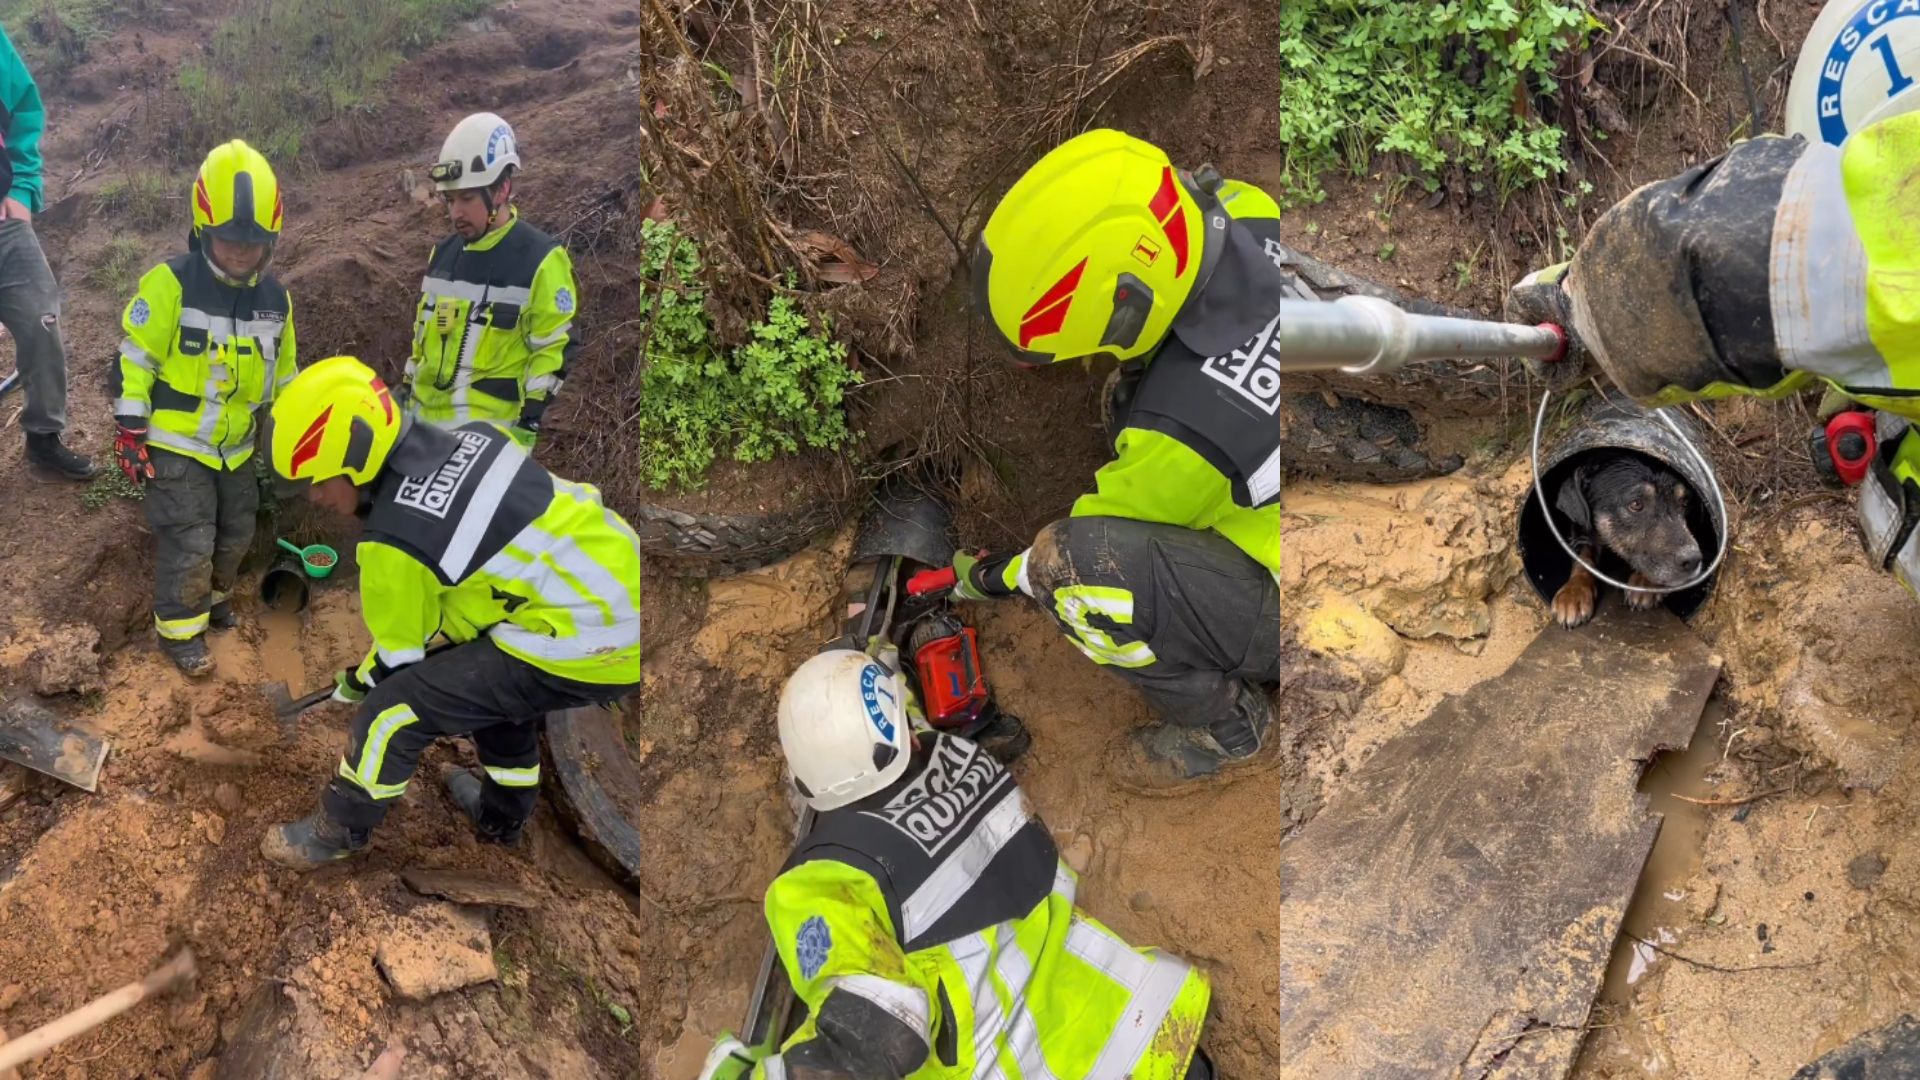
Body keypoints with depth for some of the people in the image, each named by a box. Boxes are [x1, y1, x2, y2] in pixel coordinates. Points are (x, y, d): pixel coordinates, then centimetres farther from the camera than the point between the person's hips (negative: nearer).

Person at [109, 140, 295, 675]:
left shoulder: (275, 299, -1)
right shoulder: (170, 285, -18)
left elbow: (282, 375, 11)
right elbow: (134, 360, -14)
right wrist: (130, 432, -14)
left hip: (237, 446, 6)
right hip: (176, 444, -6)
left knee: (235, 534, 18)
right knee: (188, 542, -4)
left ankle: (213, 597, 42)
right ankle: (179, 629, 13)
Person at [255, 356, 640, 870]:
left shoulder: (394, 539, -14)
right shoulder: (467, 439, 5)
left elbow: (400, 652, 1)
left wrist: (352, 685, 23)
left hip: (583, 644, -9)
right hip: (622, 581, 9)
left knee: (396, 708, 0)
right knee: (493, 676, 34)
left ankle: (336, 834, 22)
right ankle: (502, 812, 51)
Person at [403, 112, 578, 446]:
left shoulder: (540, 261, -9)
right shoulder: (443, 253, 14)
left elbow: (555, 352, -10)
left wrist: (528, 421, -15)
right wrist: (407, 399, 19)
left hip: (493, 437, -8)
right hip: (426, 427, 8)